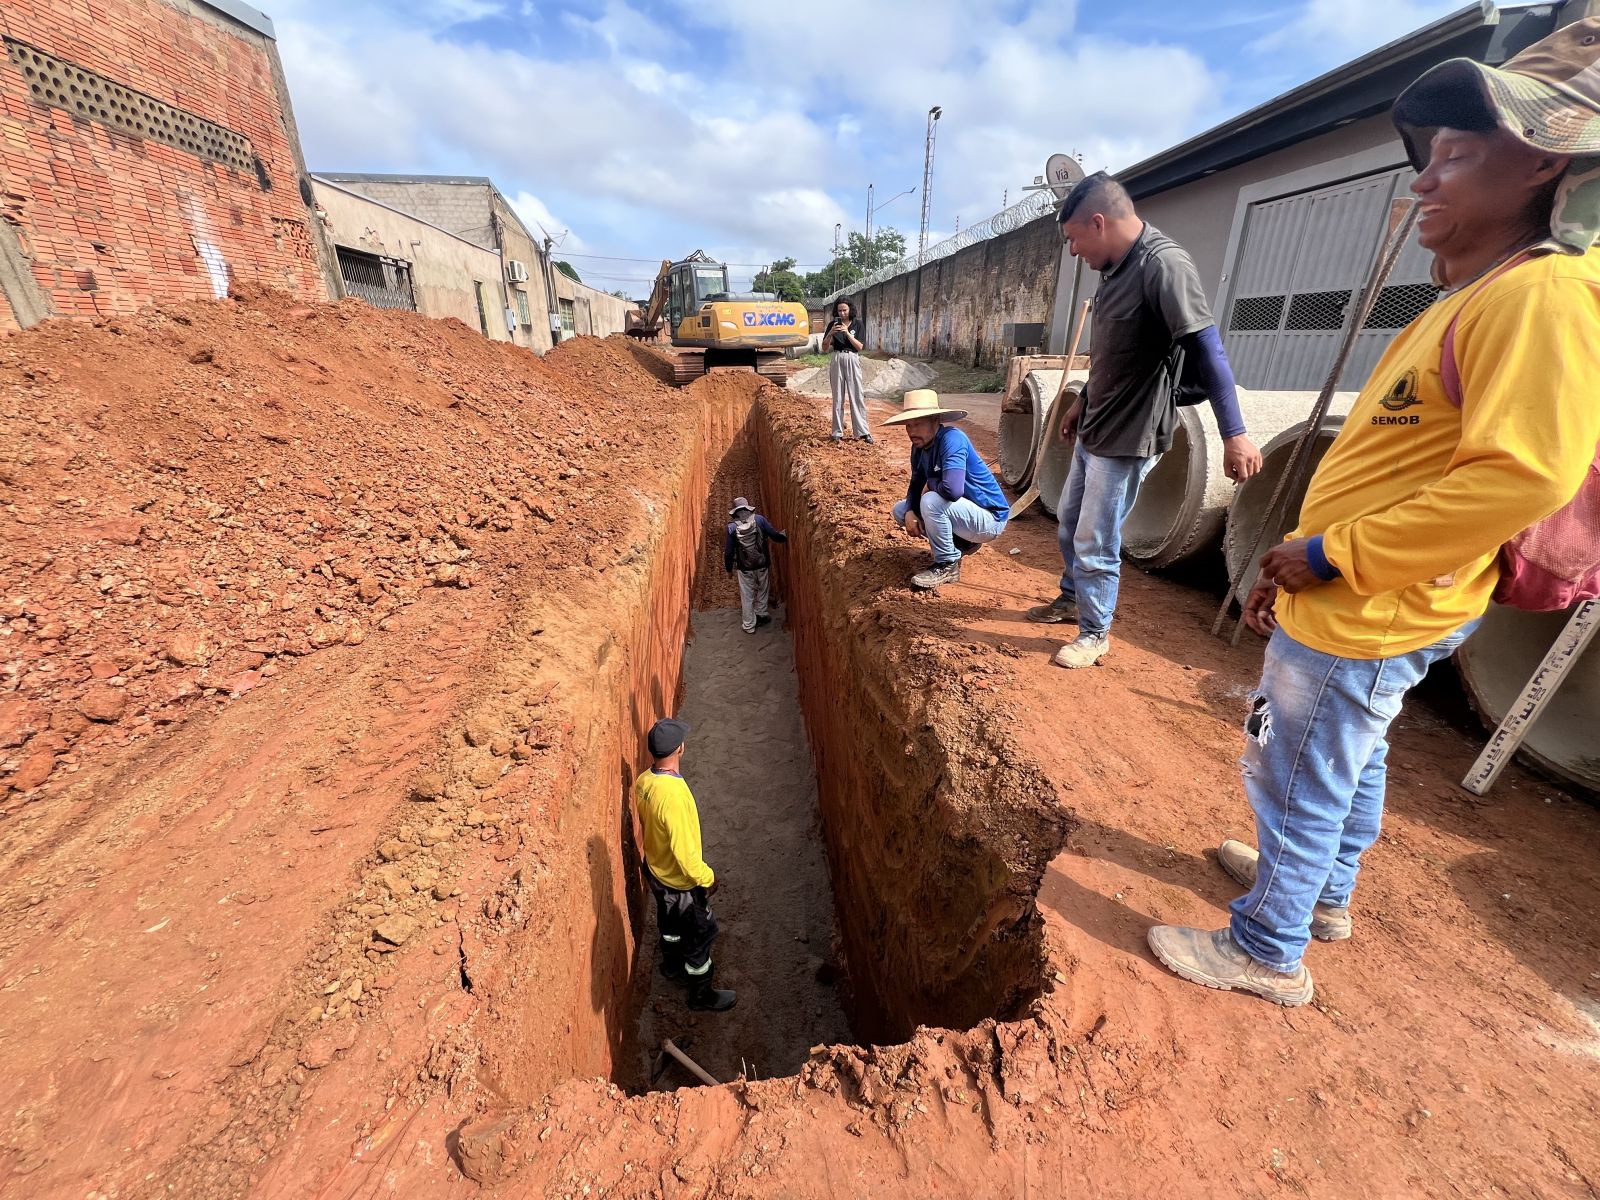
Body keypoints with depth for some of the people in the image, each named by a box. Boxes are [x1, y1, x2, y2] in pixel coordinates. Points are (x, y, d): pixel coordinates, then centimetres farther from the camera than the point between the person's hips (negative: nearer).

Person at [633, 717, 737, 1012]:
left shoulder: (644, 781, -12)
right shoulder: (674, 794, -39)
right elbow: (685, 851, -31)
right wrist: (707, 878, -16)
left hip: (656, 869, 8)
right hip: (680, 881, -8)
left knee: (670, 923, 32)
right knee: (702, 934, 15)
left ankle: (672, 966, 56)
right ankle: (702, 995, 35)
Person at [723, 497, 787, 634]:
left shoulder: (732, 527, -10)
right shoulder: (759, 519, -10)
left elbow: (728, 551, -7)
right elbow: (774, 535, -11)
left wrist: (728, 568, 8)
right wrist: (786, 537, 10)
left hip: (744, 568, -1)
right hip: (762, 564, 1)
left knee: (747, 596, 12)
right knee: (762, 590, 25)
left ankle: (749, 626, 22)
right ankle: (761, 615, 37)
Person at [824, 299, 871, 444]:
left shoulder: (857, 324, 4)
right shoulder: (833, 324, 5)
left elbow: (859, 346, -5)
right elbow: (824, 347, 1)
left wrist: (847, 332, -16)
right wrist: (831, 333, -16)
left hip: (853, 360, -1)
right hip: (837, 361, 1)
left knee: (857, 396, -3)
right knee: (838, 397, 3)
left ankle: (863, 431, -2)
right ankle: (838, 433, 8)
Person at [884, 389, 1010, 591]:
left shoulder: (952, 439, -26)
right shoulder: (919, 447, -1)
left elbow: (953, 489, -39)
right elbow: (916, 486, 7)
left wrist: (930, 484, -18)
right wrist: (909, 513, -13)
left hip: (989, 517, -9)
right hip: (961, 513, 9)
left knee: (931, 501, -32)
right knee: (900, 510, 7)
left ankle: (947, 564, -12)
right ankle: (962, 543, 12)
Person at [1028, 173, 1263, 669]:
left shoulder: (1164, 263, -19)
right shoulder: (1117, 268, 8)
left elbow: (1205, 348, -25)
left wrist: (1234, 433, -29)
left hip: (1128, 437, -9)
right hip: (1094, 430, 9)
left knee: (1095, 544, -2)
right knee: (1068, 524, 21)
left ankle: (1095, 635, 17)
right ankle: (1072, 599, 41)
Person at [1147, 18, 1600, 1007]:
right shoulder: (1471, 299, 14)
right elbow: (1395, 469, 16)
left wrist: (1331, 557, -20)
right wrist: (1295, 567, 13)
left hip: (1366, 619, -10)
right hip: (1364, 608, 10)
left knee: (1301, 782, 4)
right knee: (1350, 764, 23)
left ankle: (1268, 951, 23)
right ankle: (1324, 895, 45)